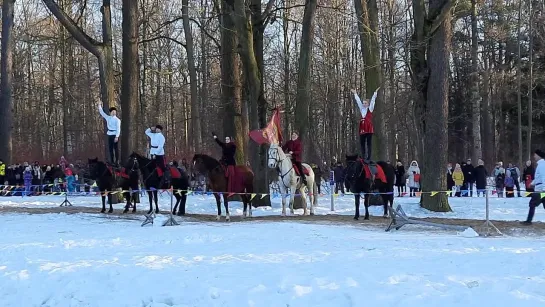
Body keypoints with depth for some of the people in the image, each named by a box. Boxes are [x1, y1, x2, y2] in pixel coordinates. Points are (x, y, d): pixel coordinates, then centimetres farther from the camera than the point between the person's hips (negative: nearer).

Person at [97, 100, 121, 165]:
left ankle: (117, 161, -2)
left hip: (115, 135, -6)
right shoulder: (108, 118, 11)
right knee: (110, 148, 8)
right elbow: (102, 112, 18)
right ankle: (112, 161, 14)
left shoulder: (117, 120, -6)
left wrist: (117, 136, -18)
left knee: (116, 148, -5)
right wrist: (99, 106, 13)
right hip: (110, 134, 6)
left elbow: (118, 129, -11)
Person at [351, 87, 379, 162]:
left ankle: (368, 158, -6)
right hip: (362, 129, 5)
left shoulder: (370, 109, 5)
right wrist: (355, 94, 27)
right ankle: (363, 158, 8)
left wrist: (375, 92, -3)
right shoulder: (362, 109, 15)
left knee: (369, 143, -4)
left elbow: (372, 100, 1)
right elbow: (358, 101, 21)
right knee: (362, 144, 4)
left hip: (369, 129, -5)